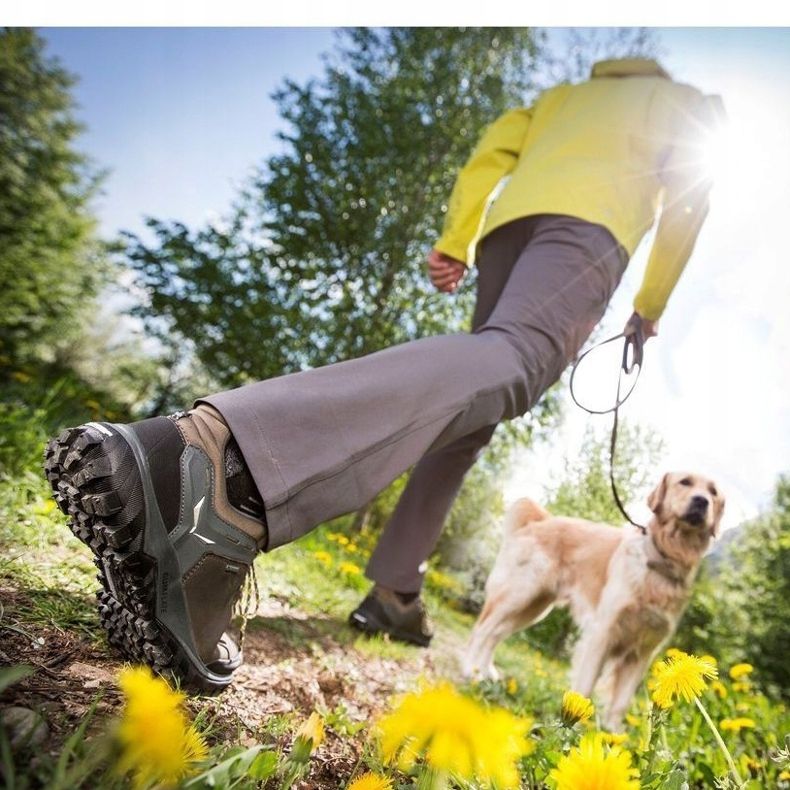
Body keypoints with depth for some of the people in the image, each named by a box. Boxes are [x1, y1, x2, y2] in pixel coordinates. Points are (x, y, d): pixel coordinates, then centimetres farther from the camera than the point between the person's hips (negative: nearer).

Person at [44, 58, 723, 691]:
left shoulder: (557, 98, 43)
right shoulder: (686, 100, 35)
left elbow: (489, 155, 21)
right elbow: (689, 198, 17)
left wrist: (454, 242, 11)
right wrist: (650, 308, 23)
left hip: (508, 228, 6)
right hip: (586, 228, -6)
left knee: (472, 416, 10)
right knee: (510, 361, -33)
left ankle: (394, 594, 2)